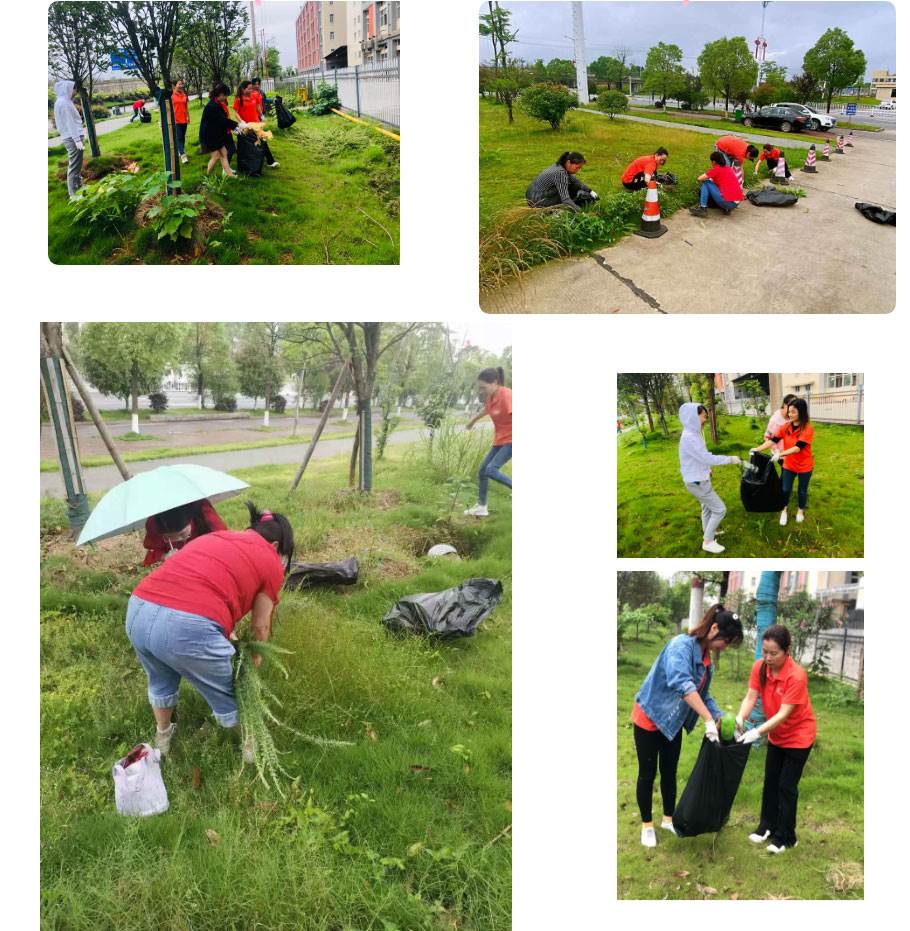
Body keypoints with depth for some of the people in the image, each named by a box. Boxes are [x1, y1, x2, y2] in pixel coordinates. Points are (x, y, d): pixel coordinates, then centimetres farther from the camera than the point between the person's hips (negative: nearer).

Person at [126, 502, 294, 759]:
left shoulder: (214, 536, 29)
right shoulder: (271, 563, 12)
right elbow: (260, 625, 19)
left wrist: (225, 636, 53)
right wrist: (256, 655, 40)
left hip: (137, 612, 6)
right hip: (188, 626, -6)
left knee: (161, 682, 36)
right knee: (227, 694, 22)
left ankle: (162, 737, 57)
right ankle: (251, 747, 42)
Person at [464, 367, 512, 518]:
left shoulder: (507, 396, -23)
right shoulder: (490, 397, 3)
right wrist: (473, 420, 41)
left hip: (510, 440, -9)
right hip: (500, 440, 9)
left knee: (491, 470, -20)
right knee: (482, 470, 9)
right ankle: (481, 507, 19)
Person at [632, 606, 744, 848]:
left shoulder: (706, 658, 1)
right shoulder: (682, 645, -27)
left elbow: (703, 695, 8)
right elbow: (682, 683, -41)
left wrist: (721, 718, -8)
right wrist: (708, 720, -42)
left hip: (673, 722, 8)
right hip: (649, 718, -7)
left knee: (670, 772, 18)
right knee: (648, 773, 7)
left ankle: (669, 818, 34)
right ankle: (647, 825, 22)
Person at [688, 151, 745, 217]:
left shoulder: (716, 169, -3)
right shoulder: (728, 168, 18)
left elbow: (700, 178, 1)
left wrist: (706, 177, 23)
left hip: (727, 202, -7)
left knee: (706, 183, 5)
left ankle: (702, 209, -2)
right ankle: (727, 209, 13)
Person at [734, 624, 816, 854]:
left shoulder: (796, 676, -31)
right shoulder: (760, 667, -15)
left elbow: (783, 714, -32)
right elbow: (750, 697, -17)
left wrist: (758, 732, -42)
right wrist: (740, 718, -36)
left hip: (799, 736, -6)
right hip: (776, 735, 6)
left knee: (787, 786, 1)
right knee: (770, 781, 15)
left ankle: (786, 837, 16)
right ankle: (767, 825, 32)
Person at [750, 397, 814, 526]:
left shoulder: (807, 429, -22)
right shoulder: (786, 427, -6)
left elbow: (798, 447, -31)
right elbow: (773, 440, -10)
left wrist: (780, 454, -41)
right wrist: (758, 449, -22)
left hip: (804, 466, -3)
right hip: (789, 465, 3)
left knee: (802, 490, 15)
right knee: (785, 489, 8)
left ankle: (800, 511, 38)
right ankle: (784, 510, 32)